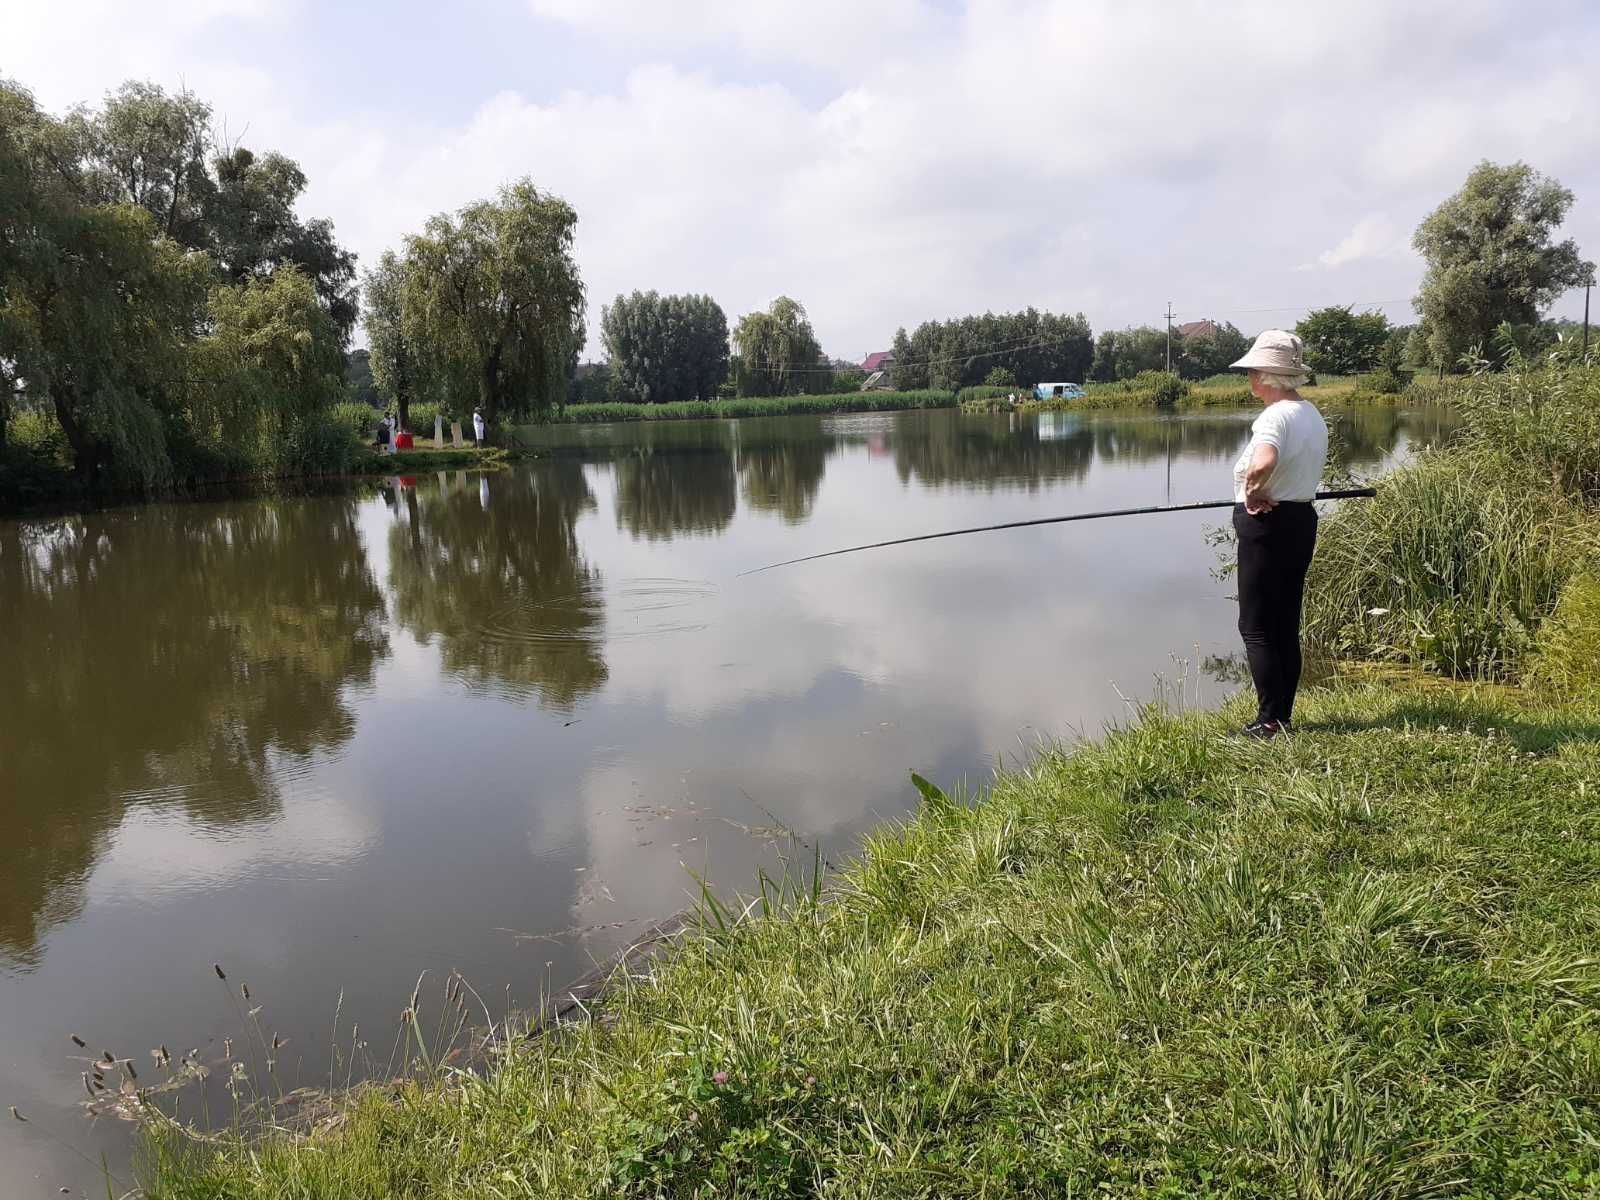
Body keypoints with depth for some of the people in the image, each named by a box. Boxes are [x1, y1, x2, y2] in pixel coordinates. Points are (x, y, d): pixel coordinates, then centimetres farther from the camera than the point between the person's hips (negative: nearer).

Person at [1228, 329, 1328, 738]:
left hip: (1266, 525, -9)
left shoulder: (1275, 416, -19)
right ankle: (1284, 716, 19)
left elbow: (1262, 463, -39)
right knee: (1286, 625, 13)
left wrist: (1253, 492, -21)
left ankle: (1270, 722, 0)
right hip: (1303, 520, 9)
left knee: (1256, 627, -2)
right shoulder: (1313, 414, 13)